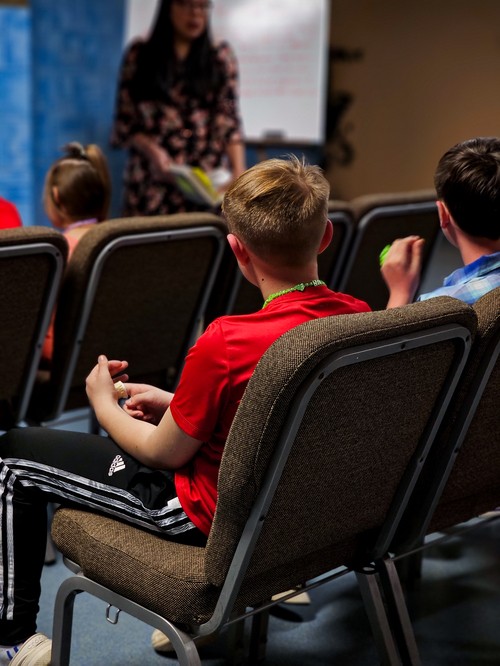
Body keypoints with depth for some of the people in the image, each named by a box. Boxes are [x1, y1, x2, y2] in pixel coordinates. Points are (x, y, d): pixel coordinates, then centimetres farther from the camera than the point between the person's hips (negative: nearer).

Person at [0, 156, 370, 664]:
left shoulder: (226, 342, -31)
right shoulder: (360, 317, -10)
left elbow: (164, 453, -14)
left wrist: (104, 403, 4)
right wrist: (174, 402, 9)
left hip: (215, 517, -7)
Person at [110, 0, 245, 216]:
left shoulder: (221, 55, 9)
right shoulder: (139, 54, 7)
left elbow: (229, 120, 2)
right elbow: (124, 121, 5)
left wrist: (239, 173, -11)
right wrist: (151, 150, -13)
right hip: (153, 182, 0)